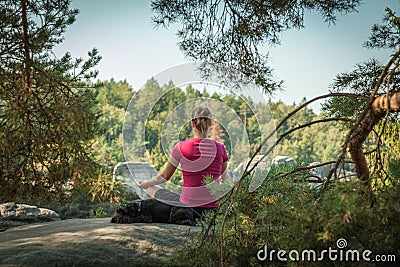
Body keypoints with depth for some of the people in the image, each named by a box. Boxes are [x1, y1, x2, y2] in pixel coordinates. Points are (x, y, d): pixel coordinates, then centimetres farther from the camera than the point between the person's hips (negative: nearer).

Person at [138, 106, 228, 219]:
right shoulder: (220, 148, 0)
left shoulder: (181, 147, -7)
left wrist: (147, 183, 26)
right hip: (214, 208, -1)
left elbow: (164, 176, 5)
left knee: (151, 187, 24)